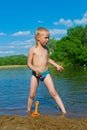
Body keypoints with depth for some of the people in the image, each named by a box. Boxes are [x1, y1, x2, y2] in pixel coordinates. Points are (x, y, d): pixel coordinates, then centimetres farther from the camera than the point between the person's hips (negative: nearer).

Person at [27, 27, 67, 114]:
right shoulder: (33, 49, -8)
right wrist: (35, 69, -27)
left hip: (46, 73, 3)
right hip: (35, 74, -3)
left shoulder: (45, 48, 8)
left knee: (53, 93, -4)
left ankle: (64, 111, -3)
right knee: (32, 95, 3)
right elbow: (29, 64, -9)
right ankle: (29, 111, 26)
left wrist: (56, 65, 14)